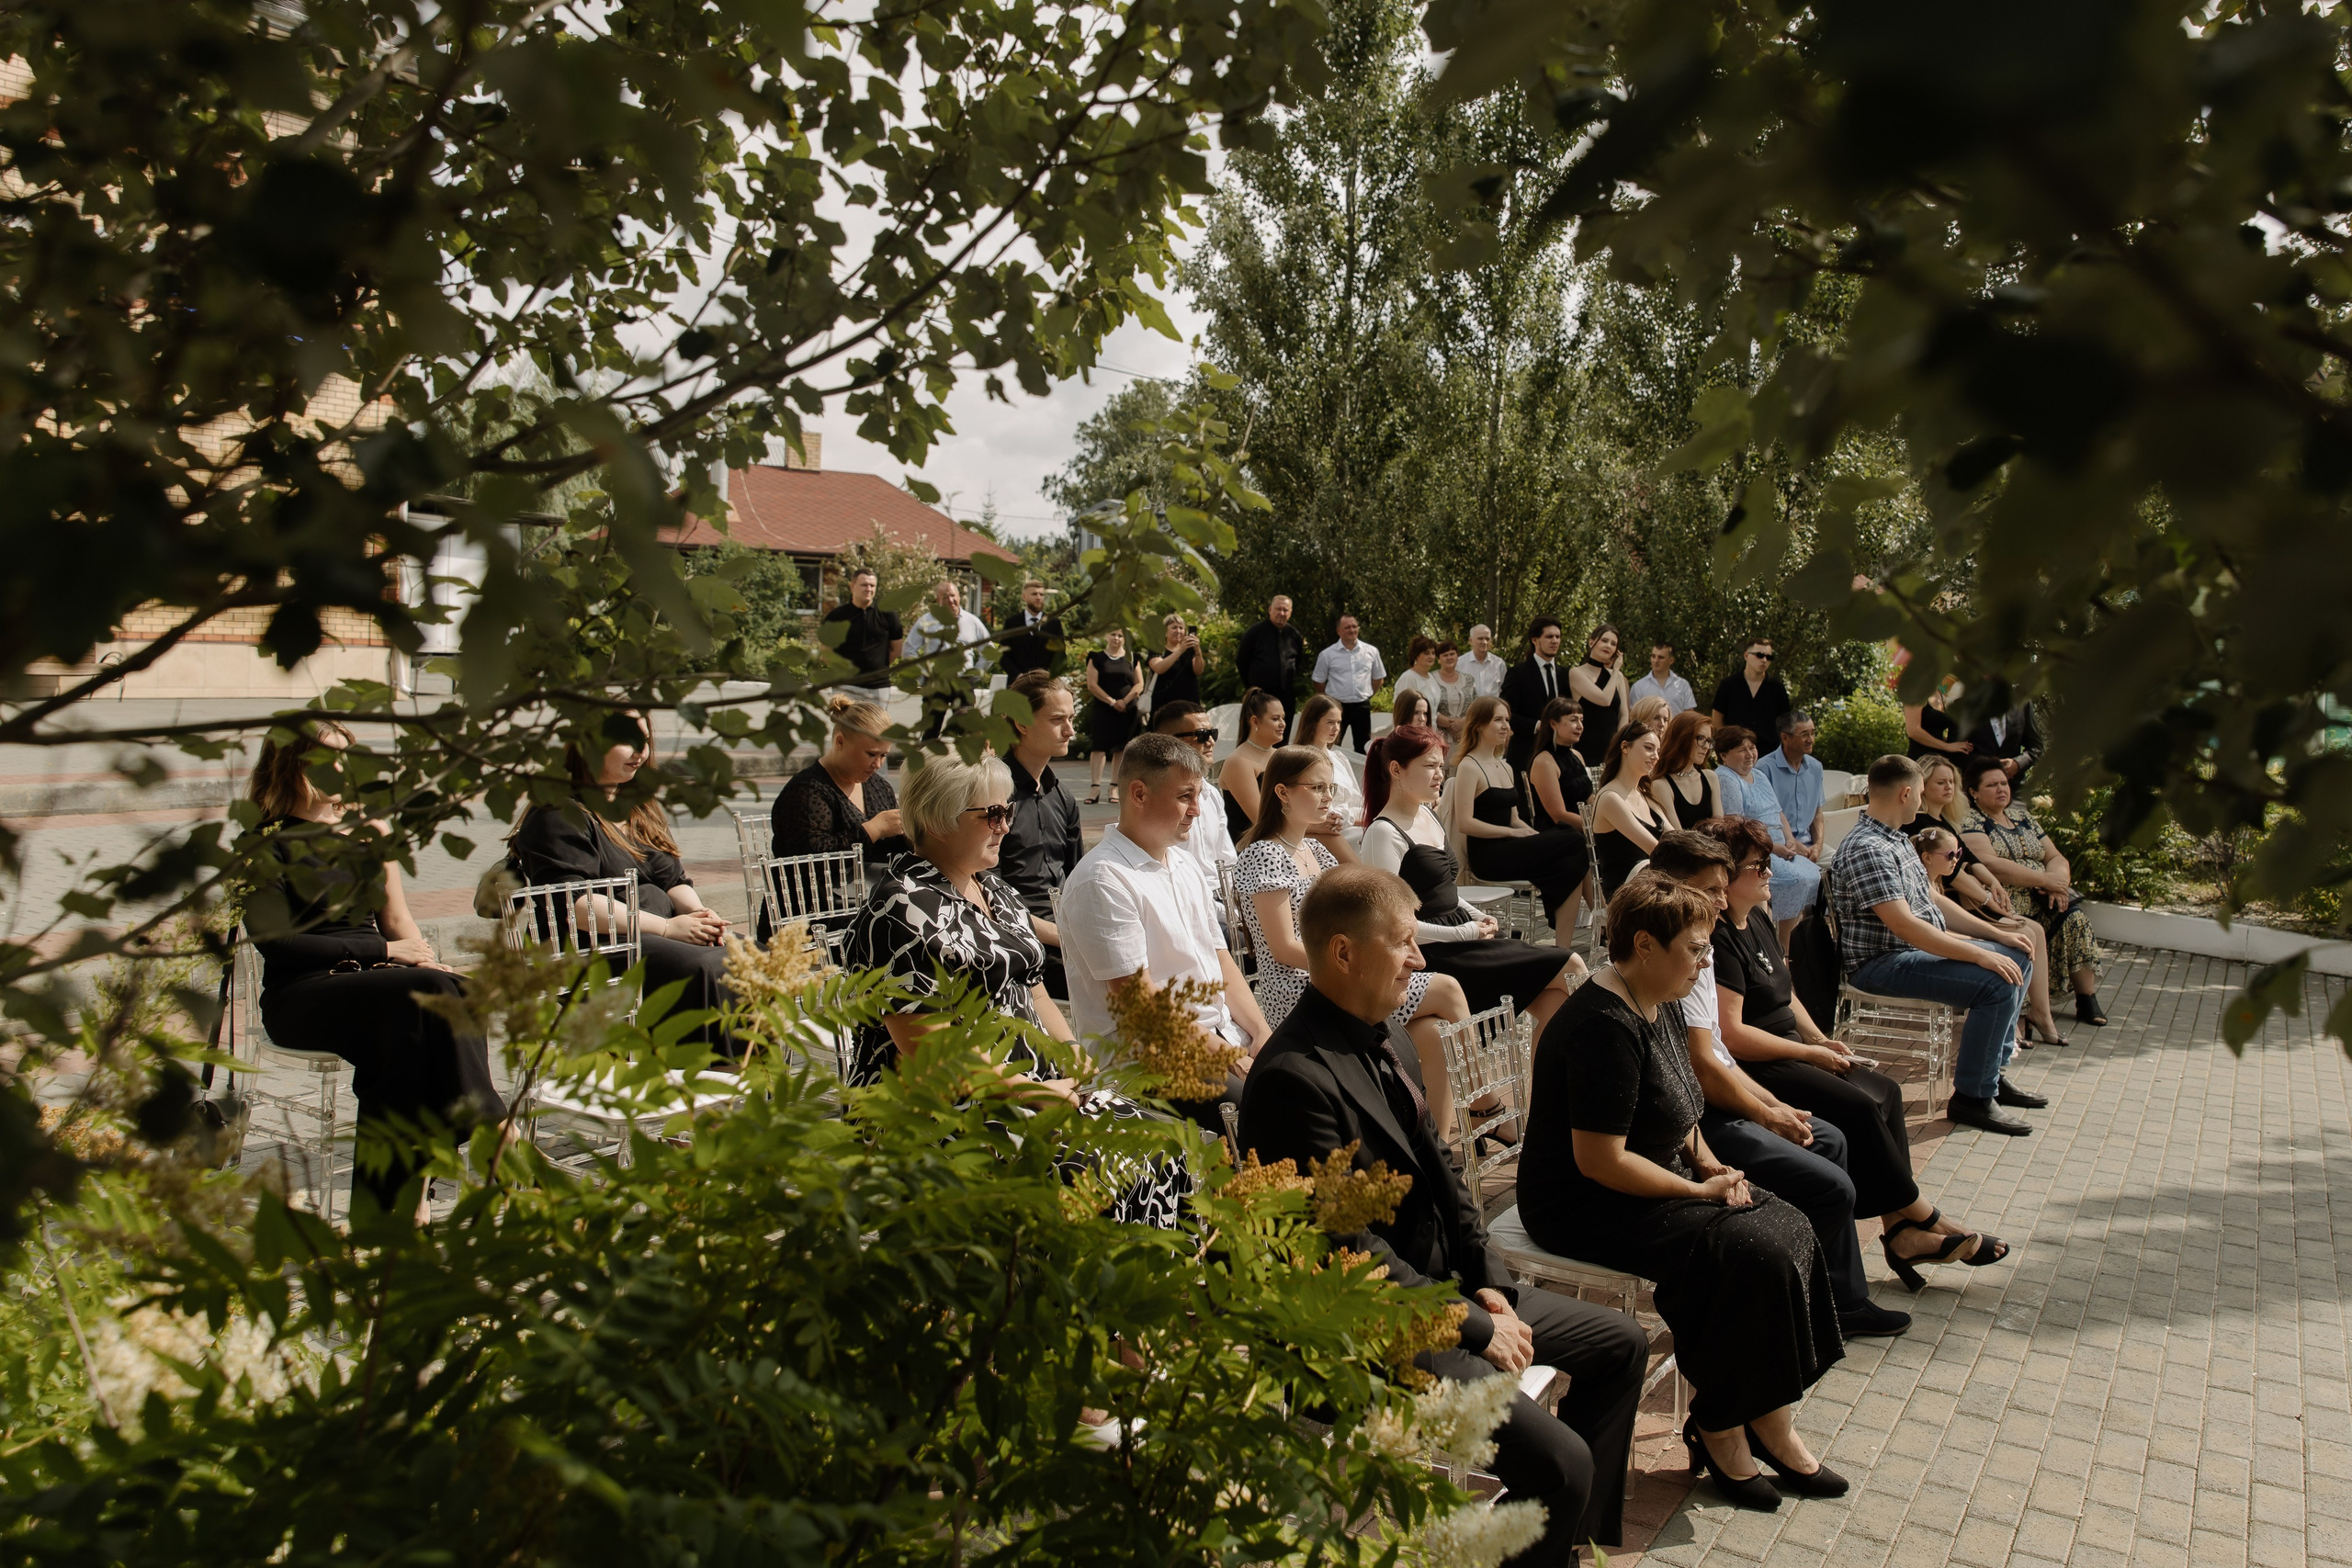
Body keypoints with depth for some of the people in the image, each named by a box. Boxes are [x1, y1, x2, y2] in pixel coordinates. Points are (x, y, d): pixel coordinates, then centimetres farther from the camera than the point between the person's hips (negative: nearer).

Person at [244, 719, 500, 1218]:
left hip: (375, 981, 4)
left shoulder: (370, 833, 20)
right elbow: (276, 939, -7)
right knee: (428, 992, -33)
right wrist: (385, 951, -11)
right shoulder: (268, 842, 3)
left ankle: (385, 1199, -35)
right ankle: (488, 1129, -26)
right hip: (302, 995, -4)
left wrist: (426, 958, -4)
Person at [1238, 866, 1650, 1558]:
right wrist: (1476, 1326, -15)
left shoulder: (1382, 1039, 5)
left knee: (1622, 1344, 16)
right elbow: (1355, 1251, -24)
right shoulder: (1296, 1077, -26)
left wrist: (1491, 1283, 2)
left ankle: (1573, 1536, 28)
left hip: (1447, 1286, 10)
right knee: (1559, 1460, -20)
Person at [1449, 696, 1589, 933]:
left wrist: (1533, 833, 0)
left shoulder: (1506, 768, 21)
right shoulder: (1469, 767, -5)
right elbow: (1465, 823, -15)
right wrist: (1513, 832, -16)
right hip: (1487, 856, -8)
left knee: (1572, 864, -20)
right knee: (1574, 842, -19)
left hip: (1508, 851, 8)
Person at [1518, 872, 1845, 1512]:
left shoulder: (1660, 1005, 7)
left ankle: (1767, 1420, 1)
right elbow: (1600, 1160, -26)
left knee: (1790, 1229, -4)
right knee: (1755, 1254, -20)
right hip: (1583, 1206, -10)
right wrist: (1701, 1190, -16)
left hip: (1654, 1182, 10)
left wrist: (1708, 1161, 3)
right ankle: (1720, 1429, -3)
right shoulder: (1606, 1026, -25)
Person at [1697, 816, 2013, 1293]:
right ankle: (1923, 1220, -1)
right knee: (1858, 1109, -19)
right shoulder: (1718, 939, -19)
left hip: (1787, 1051, 10)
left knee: (1885, 1092, -1)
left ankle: (1901, 1232, -4)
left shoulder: (1758, 918, 12)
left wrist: (1820, 1038, 5)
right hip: (1751, 1070, -10)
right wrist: (1810, 1052, -14)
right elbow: (1731, 1034, -23)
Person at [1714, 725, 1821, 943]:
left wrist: (1789, 839, 3)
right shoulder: (1725, 779, -10)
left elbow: (1779, 813, 23)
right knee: (1798, 879, -25)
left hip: (1780, 850, 9)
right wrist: (1772, 847, -18)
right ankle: (1784, 948, -15)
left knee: (1816, 875, -8)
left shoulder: (1759, 776, 20)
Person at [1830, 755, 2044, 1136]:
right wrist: (1980, 955, -27)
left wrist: (1996, 934, 10)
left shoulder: (1896, 840, 13)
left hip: (1923, 946, 11)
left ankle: (1994, 1072, 21)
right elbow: (1904, 925, -29)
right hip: (1882, 963, -11)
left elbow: (1932, 900, 18)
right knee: (1998, 984, -24)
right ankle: (1972, 1098, -12)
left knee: (2017, 958, 15)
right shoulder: (1867, 849, -23)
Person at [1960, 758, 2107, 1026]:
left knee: (2075, 916, -22)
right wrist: (2045, 879, -14)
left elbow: (2056, 857, 18)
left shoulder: (2022, 817, 22)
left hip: (2042, 900, 6)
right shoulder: (1970, 822, -1)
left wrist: (2058, 883, -6)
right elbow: (1988, 864, -16)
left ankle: (2087, 1000, -17)